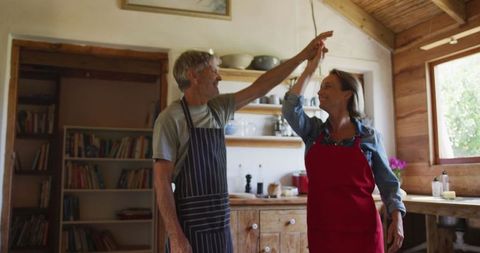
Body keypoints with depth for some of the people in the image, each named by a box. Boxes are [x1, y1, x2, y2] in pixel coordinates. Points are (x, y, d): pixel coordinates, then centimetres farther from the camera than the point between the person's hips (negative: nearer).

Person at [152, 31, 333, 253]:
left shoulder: (218, 109, 7)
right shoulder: (171, 118, -12)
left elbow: (260, 87, 9)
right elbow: (162, 181, -15)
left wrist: (303, 55, 8)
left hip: (221, 222, 7)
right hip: (191, 224, -6)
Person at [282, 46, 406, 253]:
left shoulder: (369, 136, 0)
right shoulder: (314, 131, 4)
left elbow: (387, 183, 4)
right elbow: (290, 109, -13)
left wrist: (397, 218, -10)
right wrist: (311, 67, -9)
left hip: (362, 230, -1)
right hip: (321, 231, 2)